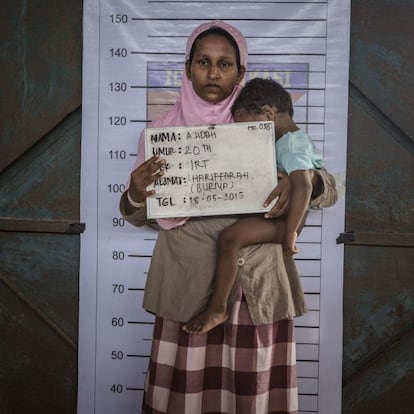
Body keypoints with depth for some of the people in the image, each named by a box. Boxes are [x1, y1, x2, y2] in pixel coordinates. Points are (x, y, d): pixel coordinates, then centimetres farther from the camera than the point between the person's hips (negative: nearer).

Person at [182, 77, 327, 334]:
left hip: (284, 217, -12)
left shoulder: (290, 144, -17)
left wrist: (289, 234, -29)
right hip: (279, 214, 12)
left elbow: (303, 187, -31)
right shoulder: (296, 140, 15)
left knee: (228, 238, -26)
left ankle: (217, 309, -15)